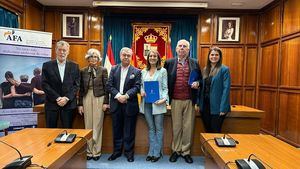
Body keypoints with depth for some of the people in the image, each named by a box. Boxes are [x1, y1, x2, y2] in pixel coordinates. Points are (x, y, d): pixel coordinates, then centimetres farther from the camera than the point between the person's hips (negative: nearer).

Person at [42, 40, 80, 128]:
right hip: (51, 104, 0)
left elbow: (76, 85, 1)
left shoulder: (74, 66, 6)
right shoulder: (47, 65, 5)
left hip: (69, 104, 0)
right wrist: (57, 98, -10)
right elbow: (44, 85, -1)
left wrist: (67, 98, -11)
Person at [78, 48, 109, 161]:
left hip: (99, 99, -2)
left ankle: (96, 152, 16)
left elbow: (106, 87, 0)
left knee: (97, 125, 3)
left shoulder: (103, 70, 1)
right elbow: (81, 89, 8)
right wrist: (80, 104, 5)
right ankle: (89, 151, 20)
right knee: (88, 126, 7)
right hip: (86, 98, 3)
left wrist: (106, 102, -6)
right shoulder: (83, 71, 7)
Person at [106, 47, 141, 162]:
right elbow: (109, 85, 0)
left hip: (130, 104, -2)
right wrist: (118, 95, -15)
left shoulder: (136, 71, 1)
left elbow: (137, 87, -8)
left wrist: (126, 96, -22)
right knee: (117, 130, 13)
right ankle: (117, 151, 29)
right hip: (116, 104, 2)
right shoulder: (114, 69, 8)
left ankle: (129, 152, 23)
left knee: (129, 131, 7)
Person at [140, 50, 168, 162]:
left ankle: (157, 153, 16)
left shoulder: (163, 71, 1)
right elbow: (141, 85, 14)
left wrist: (164, 99, -16)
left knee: (158, 128, 4)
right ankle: (151, 152, 21)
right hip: (146, 102, 4)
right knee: (151, 128, 11)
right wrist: (141, 91, -7)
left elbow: (165, 87, -2)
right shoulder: (143, 71, 12)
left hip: (157, 103, -3)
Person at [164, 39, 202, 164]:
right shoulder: (169, 62, 5)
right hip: (175, 100, 0)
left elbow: (200, 78, 12)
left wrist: (197, 83, -10)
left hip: (190, 100, 1)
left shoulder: (194, 63, 8)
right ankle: (176, 150, 26)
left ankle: (186, 152, 24)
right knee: (176, 127, 9)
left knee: (188, 127, 8)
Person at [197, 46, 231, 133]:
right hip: (205, 105, 5)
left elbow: (226, 89, -13)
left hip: (217, 106, -5)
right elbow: (203, 87, 10)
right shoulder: (205, 69, 10)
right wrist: (199, 103, 4)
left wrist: (223, 108, -18)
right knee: (207, 131, 15)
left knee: (215, 132, 5)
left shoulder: (224, 69, -7)